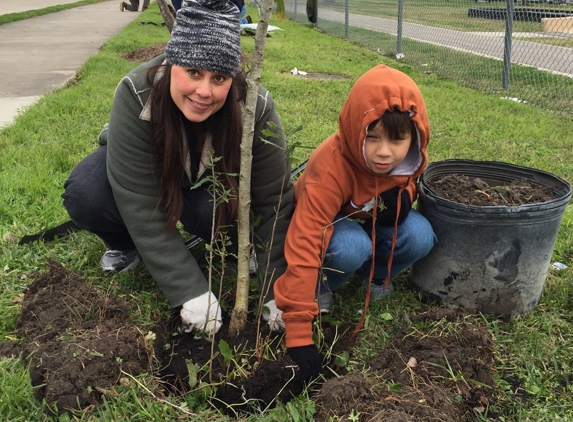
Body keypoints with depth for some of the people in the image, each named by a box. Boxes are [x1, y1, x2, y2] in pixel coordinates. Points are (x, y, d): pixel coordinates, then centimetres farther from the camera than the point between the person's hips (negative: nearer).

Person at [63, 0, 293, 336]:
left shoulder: (255, 106, -33)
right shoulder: (136, 96, -36)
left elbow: (275, 201, -27)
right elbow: (142, 207, -36)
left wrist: (278, 290, -30)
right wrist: (191, 291, -37)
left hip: (210, 178, 0)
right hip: (144, 170, 0)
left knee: (212, 212, -34)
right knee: (84, 195, -29)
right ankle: (126, 245, 2)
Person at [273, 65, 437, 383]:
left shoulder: (410, 156, -22)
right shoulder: (331, 167, -40)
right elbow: (303, 247, -43)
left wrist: (403, 197, -23)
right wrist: (299, 334, -45)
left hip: (372, 222, 5)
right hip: (331, 226, -5)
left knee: (420, 236, -24)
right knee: (352, 247, -38)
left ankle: (374, 276, 5)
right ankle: (320, 287, -5)